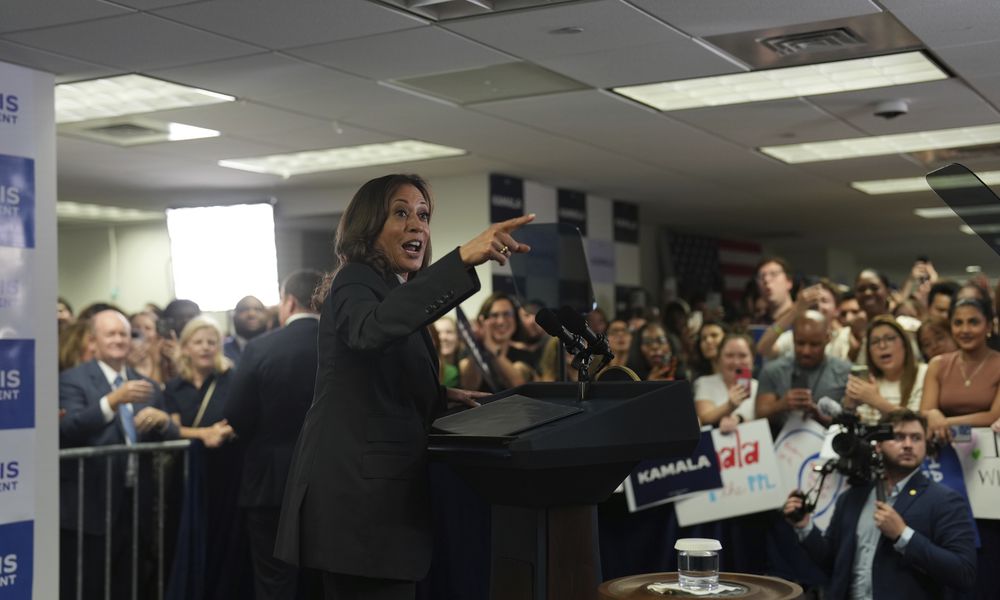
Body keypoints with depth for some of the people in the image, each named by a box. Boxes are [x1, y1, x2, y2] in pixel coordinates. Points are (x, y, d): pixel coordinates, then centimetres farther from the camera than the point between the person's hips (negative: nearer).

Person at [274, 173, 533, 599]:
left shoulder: (394, 291, 21)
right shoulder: (356, 284, -9)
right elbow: (372, 329, -35)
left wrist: (442, 396, 13)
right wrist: (463, 258, -42)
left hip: (380, 494, 10)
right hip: (358, 496, -10)